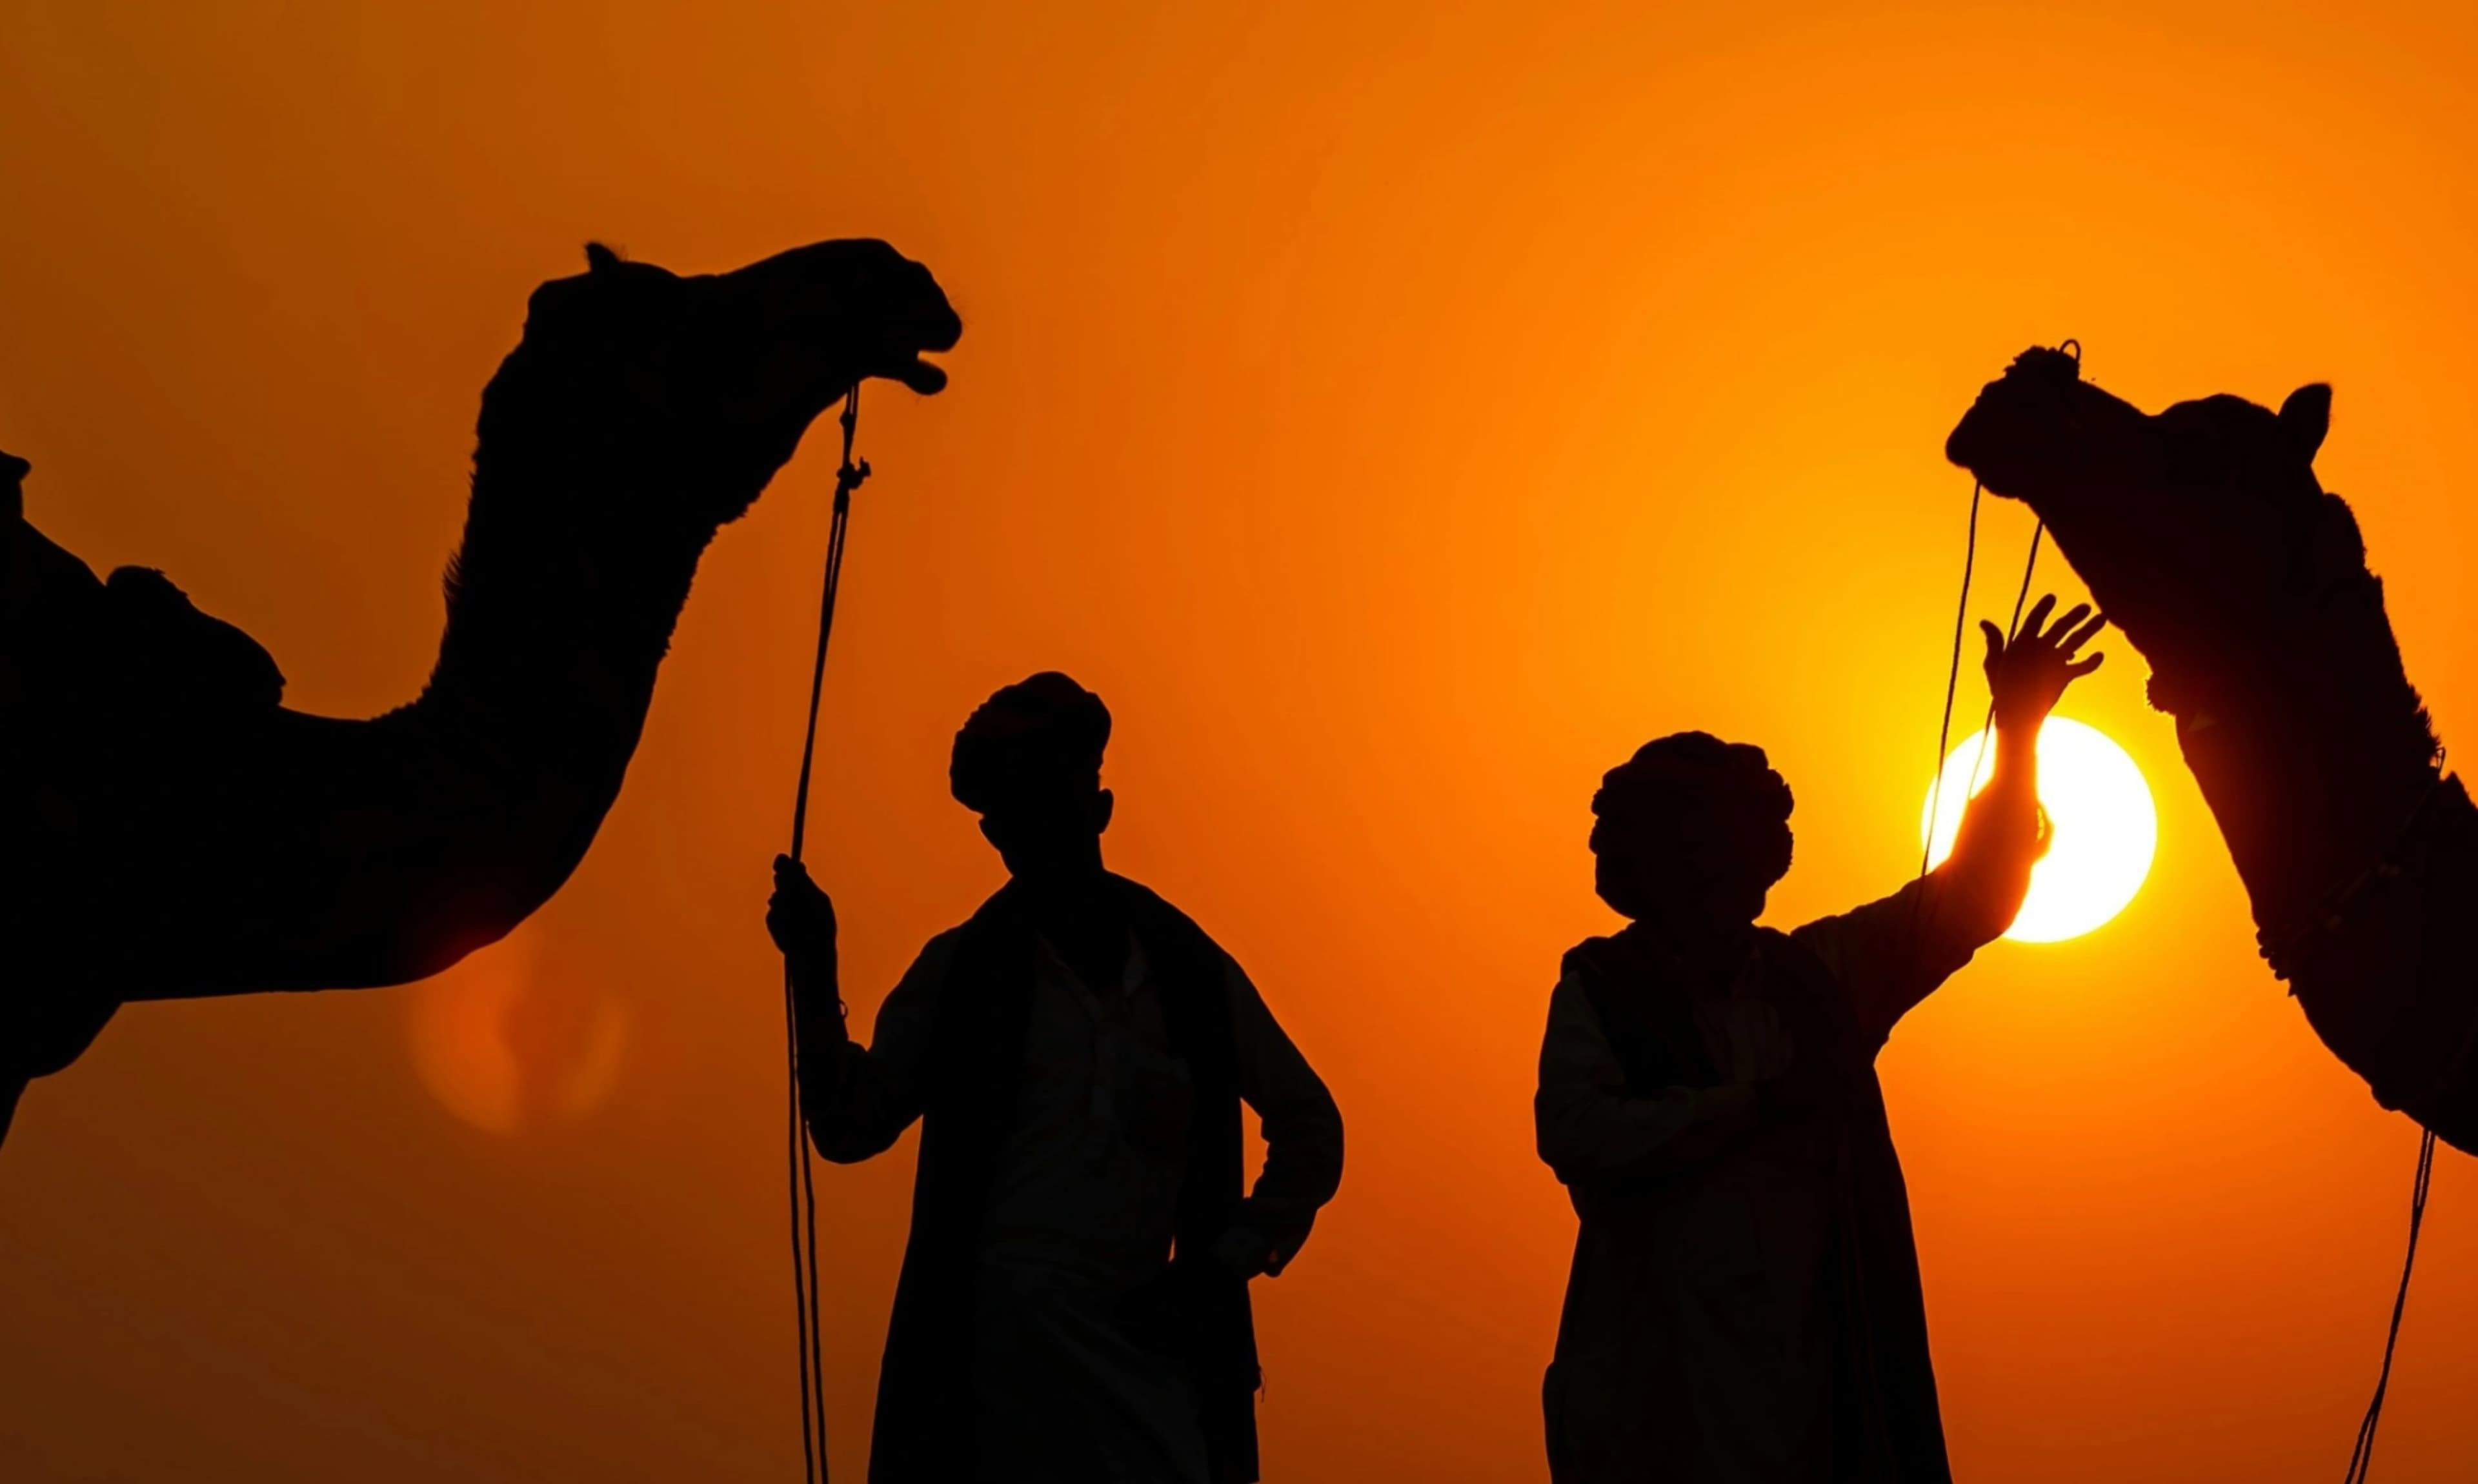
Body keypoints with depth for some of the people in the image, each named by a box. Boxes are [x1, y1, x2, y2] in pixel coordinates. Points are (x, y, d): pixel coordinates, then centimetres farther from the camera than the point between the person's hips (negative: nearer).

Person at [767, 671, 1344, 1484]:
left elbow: (1312, 1128, 17)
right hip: (990, 1347, -1)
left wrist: (1230, 1264, 5)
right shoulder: (961, 968, 7)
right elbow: (852, 1127, 0)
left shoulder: (1191, 969, 9)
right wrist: (813, 971, -12)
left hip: (1143, 1348, 1)